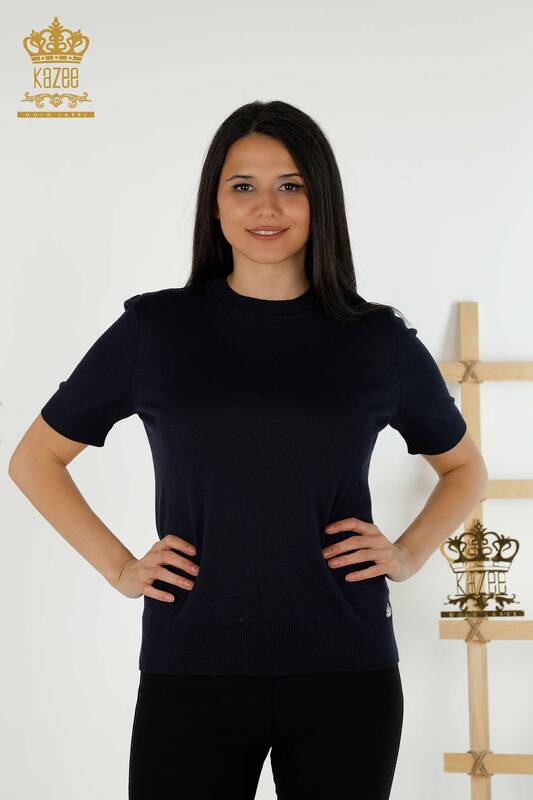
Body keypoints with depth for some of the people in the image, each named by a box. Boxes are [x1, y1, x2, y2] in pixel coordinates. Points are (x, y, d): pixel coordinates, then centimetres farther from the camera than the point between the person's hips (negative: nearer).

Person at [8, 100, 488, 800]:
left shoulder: (380, 341, 3)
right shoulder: (153, 329, 1)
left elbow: (466, 467, 19)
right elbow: (34, 460, 10)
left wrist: (411, 553, 3)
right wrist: (119, 567, 0)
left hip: (346, 673, 1)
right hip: (191, 671, -1)